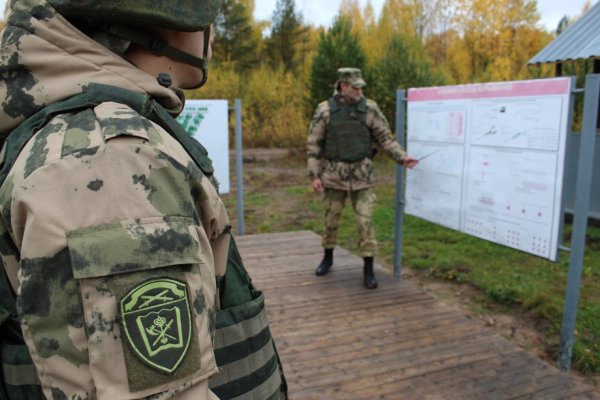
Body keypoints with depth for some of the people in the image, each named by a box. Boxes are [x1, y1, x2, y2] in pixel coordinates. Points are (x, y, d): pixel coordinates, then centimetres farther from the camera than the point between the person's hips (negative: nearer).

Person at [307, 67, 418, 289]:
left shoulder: (370, 108, -3)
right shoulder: (324, 110, -5)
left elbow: (385, 138, 1)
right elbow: (313, 144, -2)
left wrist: (403, 157, -13)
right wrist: (314, 175, -7)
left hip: (362, 176, 0)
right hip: (333, 175, 0)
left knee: (365, 222, -3)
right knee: (331, 220, 13)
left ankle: (368, 270, 9)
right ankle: (328, 258, 36)